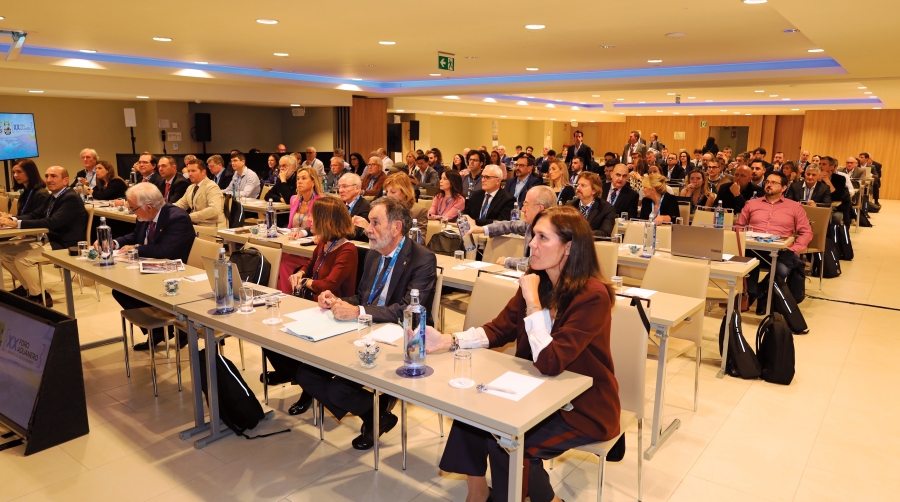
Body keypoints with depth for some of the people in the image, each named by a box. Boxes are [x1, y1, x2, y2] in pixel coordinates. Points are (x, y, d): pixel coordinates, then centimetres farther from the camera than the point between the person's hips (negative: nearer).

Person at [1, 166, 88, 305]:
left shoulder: (71, 198, -18)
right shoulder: (54, 196, 12)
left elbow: (51, 223, -28)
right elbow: (35, 215, 11)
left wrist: (17, 224, -29)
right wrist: (12, 219, -9)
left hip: (65, 246, -10)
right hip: (50, 241, 10)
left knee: (22, 258, -23)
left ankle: (39, 295, -3)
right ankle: (28, 286, 21)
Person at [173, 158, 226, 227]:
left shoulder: (211, 187, -14)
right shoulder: (191, 188, 15)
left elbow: (214, 209, -28)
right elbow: (181, 204, 23)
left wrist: (190, 217, -27)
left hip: (212, 227, -8)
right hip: (196, 224, 8)